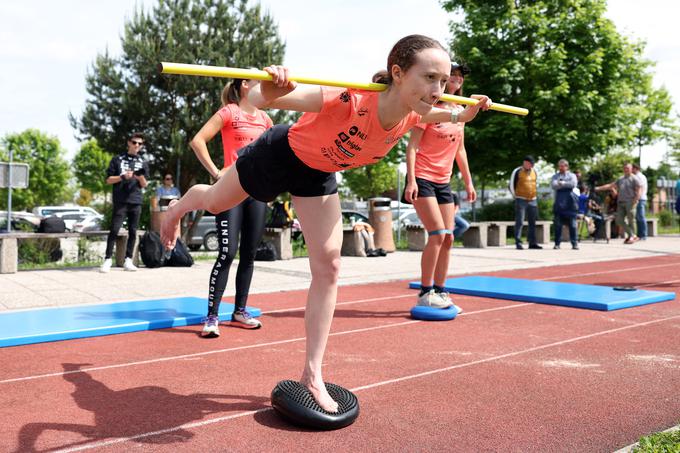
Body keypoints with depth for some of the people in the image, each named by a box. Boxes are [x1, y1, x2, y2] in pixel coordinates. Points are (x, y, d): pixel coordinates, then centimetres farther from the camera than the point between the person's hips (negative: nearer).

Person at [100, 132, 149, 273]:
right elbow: (108, 180, 4)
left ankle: (128, 260, 9)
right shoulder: (117, 159, 6)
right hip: (120, 202, -3)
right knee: (114, 230, -8)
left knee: (132, 232, 3)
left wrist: (141, 177, -10)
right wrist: (123, 177, -12)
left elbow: (144, 185, 11)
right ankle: (108, 259, -4)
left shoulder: (142, 163, 14)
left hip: (136, 202, 3)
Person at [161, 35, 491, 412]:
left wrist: (463, 115, -2)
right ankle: (178, 208, 60)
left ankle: (312, 374, 7)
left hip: (318, 172, 5)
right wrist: (269, 91, -64)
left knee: (328, 265, -3)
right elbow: (257, 99, -44)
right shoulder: (350, 100, -43)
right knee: (214, 203, 20)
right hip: (280, 153, -4)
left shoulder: (410, 117, -23)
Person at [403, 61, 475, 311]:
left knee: (448, 237, 5)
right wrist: (411, 180, -22)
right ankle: (425, 293, -4)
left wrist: (468, 182, 17)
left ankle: (439, 292, 15)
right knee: (437, 234, -14)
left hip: (443, 181, 7)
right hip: (422, 178, -7)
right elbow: (412, 146, -13)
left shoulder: (460, 111, 12)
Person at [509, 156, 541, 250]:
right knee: (519, 222, -7)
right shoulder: (517, 172, -6)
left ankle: (532, 243, 14)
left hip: (533, 200, 6)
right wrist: (516, 197, 1)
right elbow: (512, 185, -2)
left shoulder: (534, 171, 12)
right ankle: (518, 243, -4)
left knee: (532, 222, 8)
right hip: (521, 200, -6)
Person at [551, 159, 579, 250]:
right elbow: (553, 185, -3)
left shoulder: (571, 175, 15)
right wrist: (567, 185, -6)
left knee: (572, 224, -2)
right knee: (557, 224, -1)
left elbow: (573, 184, -5)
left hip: (570, 202, -1)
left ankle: (575, 243, 1)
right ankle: (557, 243, 4)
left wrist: (562, 183, -2)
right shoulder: (555, 176, 17)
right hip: (559, 202, 1)